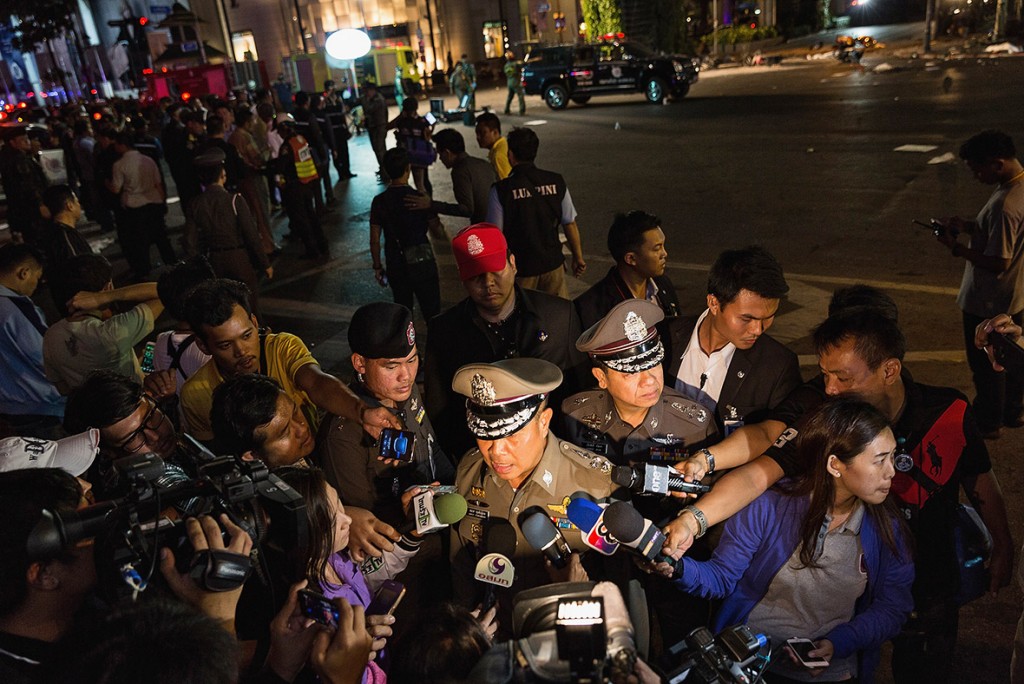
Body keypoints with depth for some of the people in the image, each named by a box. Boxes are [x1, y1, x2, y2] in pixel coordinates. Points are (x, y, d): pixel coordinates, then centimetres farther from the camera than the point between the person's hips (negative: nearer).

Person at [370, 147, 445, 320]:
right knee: (432, 313, 6)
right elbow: (439, 234, -10)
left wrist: (377, 266, 11)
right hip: (422, 264, -3)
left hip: (396, 267, 3)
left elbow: (374, 240, -1)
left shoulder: (379, 202, -5)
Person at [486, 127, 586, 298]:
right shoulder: (556, 182, -4)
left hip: (520, 270, -2)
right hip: (552, 264, 3)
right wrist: (578, 258, 13)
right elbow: (570, 225, 0)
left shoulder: (501, 190, -13)